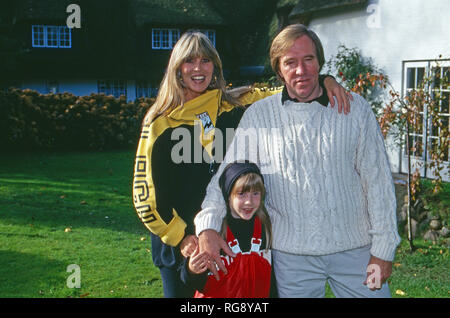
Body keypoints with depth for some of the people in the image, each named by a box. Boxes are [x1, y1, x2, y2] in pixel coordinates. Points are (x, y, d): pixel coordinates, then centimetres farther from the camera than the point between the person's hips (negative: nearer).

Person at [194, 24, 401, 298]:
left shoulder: (355, 109, 0)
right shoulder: (258, 116, 1)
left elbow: (378, 181, 1)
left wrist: (383, 249, -2)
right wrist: (207, 226, -14)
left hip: (355, 249, 0)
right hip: (291, 255, 0)